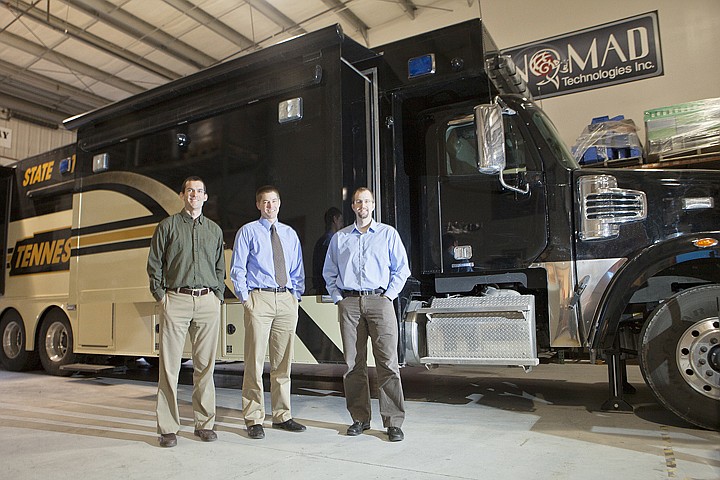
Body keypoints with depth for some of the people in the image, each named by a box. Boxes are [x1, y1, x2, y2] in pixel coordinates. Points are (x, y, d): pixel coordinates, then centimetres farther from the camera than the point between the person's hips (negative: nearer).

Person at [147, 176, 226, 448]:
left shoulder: (214, 230, 17)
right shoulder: (168, 226, 9)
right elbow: (154, 264, 6)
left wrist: (218, 295, 7)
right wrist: (161, 296, -2)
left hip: (208, 302, 2)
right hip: (175, 300, -2)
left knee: (205, 365, 5)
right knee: (170, 365, -2)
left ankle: (204, 423, 15)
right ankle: (168, 428, 7)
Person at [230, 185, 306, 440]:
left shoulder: (290, 234, 17)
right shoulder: (248, 231, 5)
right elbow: (237, 269, 1)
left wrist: (296, 295, 6)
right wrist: (245, 299, -7)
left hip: (287, 300, 4)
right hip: (259, 298, -4)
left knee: (283, 362, 9)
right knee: (255, 361, -3)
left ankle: (282, 416, 20)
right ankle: (254, 420, 7)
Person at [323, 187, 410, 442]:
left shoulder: (388, 234, 11)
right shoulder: (339, 238, 16)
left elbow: (401, 269, 8)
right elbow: (329, 272, 18)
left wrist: (389, 295, -3)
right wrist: (338, 298, 6)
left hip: (379, 300, -2)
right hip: (349, 303, 2)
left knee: (388, 361, -7)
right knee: (353, 363, 4)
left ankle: (393, 421, 1)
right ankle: (360, 418, 15)